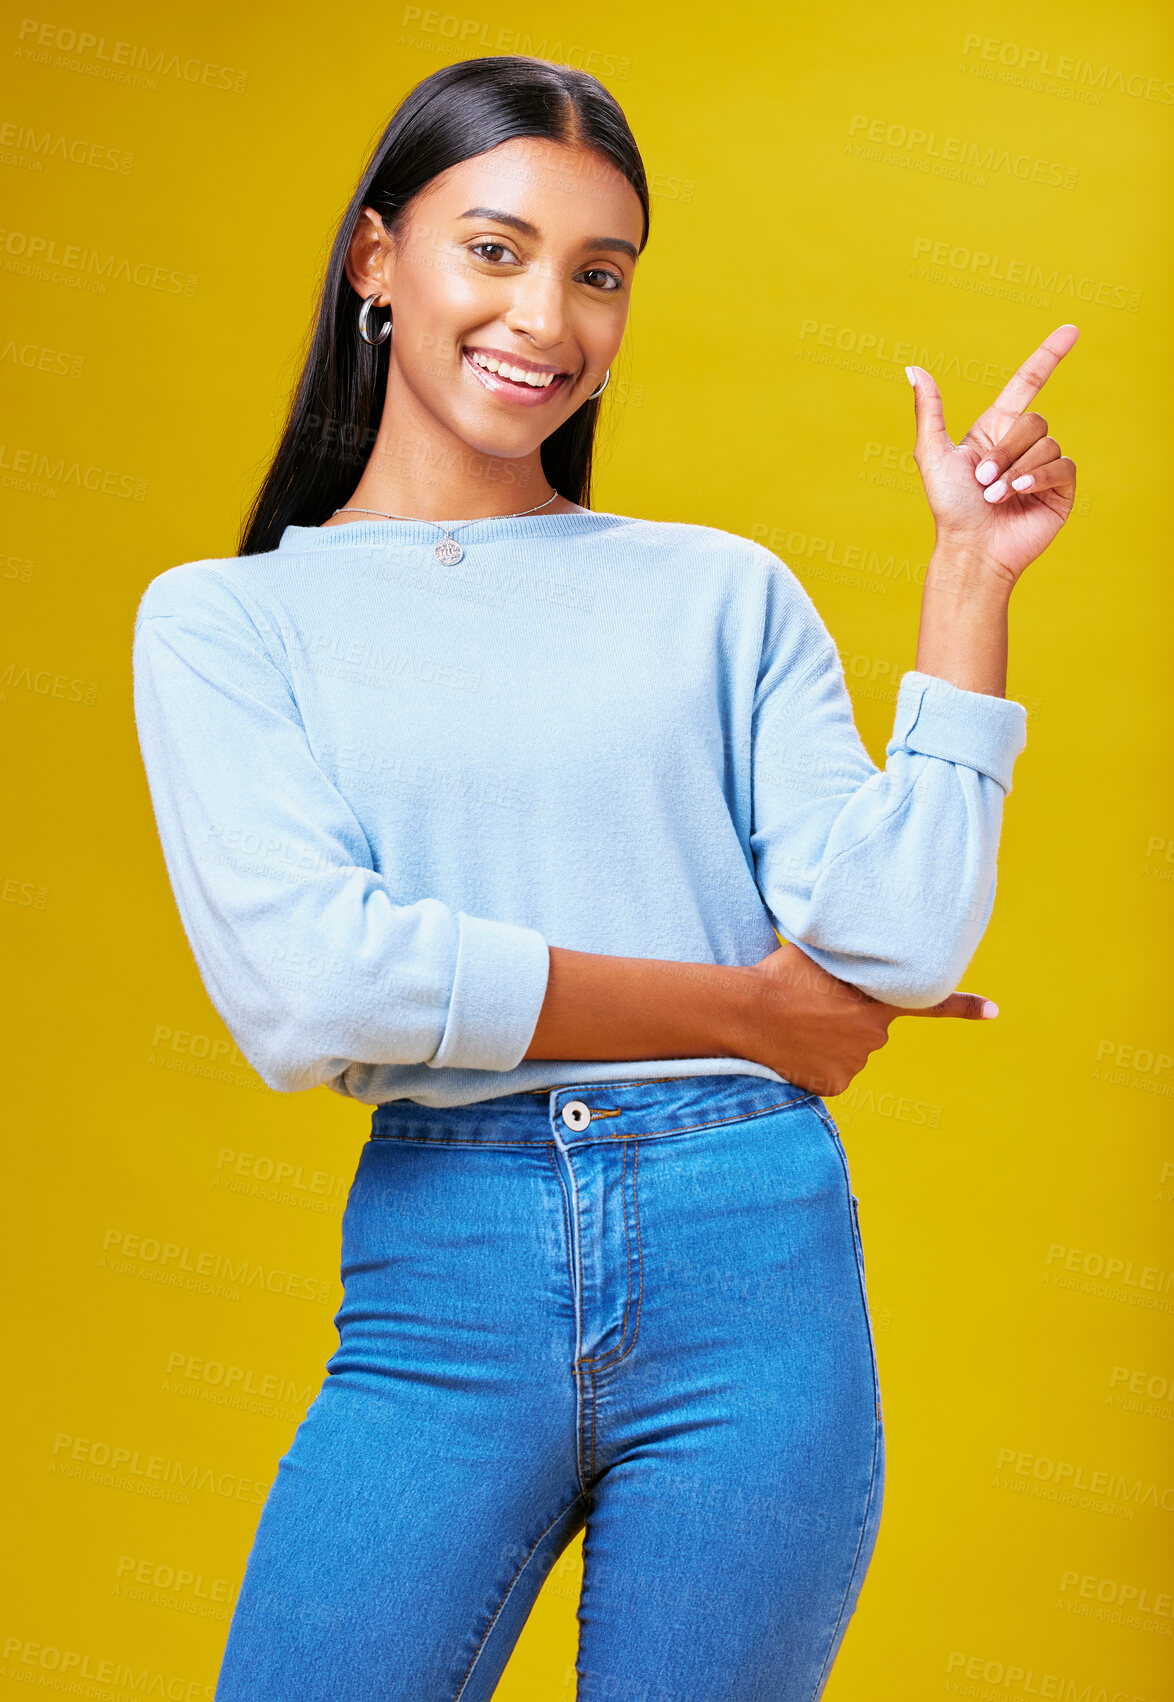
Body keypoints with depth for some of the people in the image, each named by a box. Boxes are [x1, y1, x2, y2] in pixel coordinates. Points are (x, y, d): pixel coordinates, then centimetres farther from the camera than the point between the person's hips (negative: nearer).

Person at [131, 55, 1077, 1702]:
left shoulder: (724, 594, 8)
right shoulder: (225, 617, 5)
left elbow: (898, 945, -2)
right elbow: (306, 985, -10)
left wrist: (972, 571, -2)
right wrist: (740, 1014, -6)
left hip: (752, 1267, 1)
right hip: (446, 1275, -1)